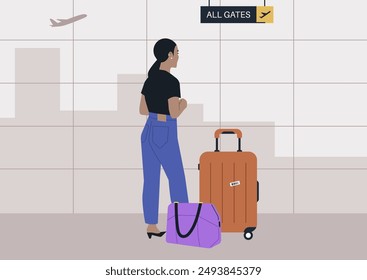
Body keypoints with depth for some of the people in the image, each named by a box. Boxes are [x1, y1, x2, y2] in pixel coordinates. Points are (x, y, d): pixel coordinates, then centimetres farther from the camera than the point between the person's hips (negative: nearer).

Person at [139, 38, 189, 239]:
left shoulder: (149, 79, 7)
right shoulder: (171, 81, -18)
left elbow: (142, 110, 12)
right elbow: (174, 113, -22)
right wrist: (183, 105, -1)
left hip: (148, 132, 7)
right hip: (165, 136, -7)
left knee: (151, 181, 8)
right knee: (177, 180, 4)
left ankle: (151, 226, 10)